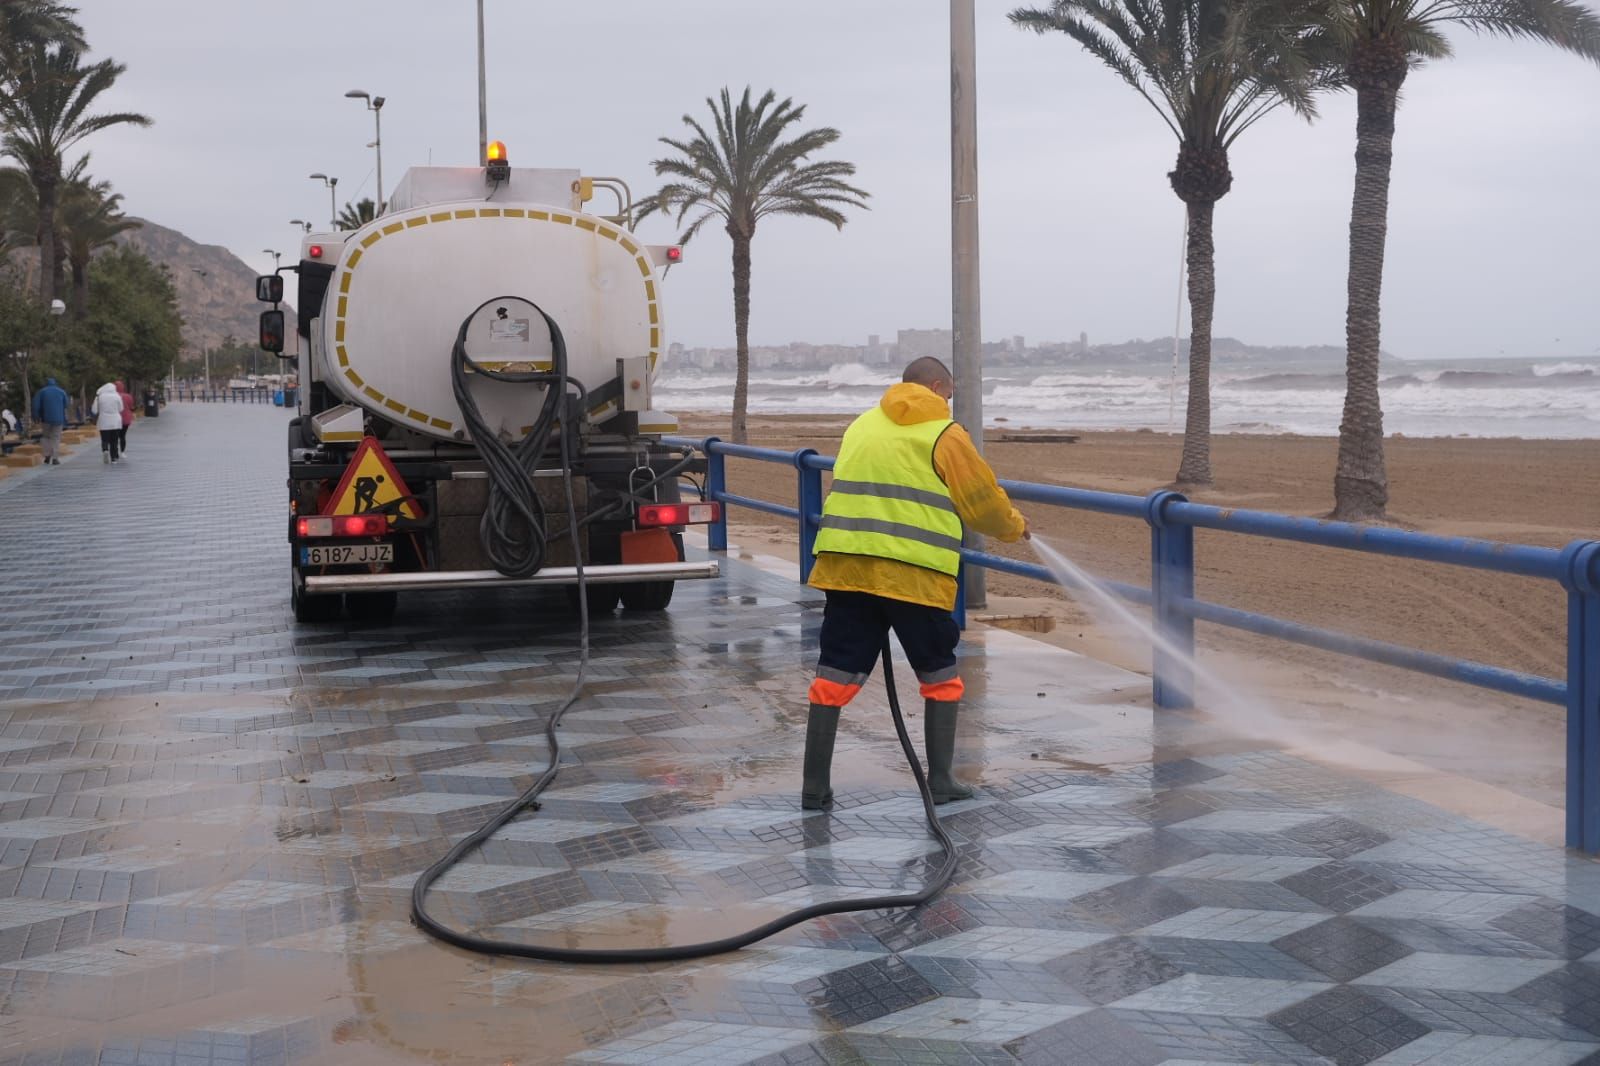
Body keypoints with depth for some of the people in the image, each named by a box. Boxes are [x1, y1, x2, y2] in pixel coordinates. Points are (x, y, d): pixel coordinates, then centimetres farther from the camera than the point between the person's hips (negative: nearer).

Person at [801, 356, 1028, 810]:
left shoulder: (862, 425, 18)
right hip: (915, 575, -4)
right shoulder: (945, 434, 1)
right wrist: (1015, 525, 23)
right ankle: (940, 780, 16)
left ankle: (814, 787, 7)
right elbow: (983, 503, 5)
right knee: (940, 676, 13)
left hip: (845, 566, 5)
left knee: (834, 676, 6)